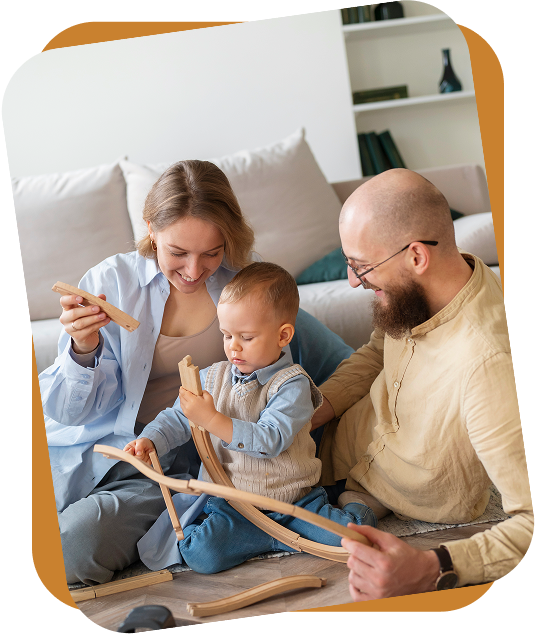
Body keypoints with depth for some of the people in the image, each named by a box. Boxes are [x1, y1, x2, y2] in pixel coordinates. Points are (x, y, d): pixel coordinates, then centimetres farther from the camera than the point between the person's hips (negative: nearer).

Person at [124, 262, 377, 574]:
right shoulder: (212, 378, 6)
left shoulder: (292, 384, -11)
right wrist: (149, 441, -6)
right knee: (200, 554, -25)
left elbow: (270, 440, -24)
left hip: (295, 498, -4)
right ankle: (282, 535, -9)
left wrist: (212, 420, -28)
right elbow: (175, 419, 15)